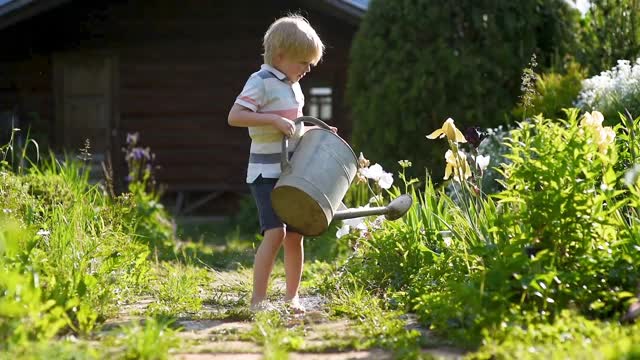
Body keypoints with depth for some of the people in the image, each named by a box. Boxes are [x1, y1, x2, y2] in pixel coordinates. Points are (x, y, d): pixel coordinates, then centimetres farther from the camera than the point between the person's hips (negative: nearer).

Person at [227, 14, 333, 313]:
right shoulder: (261, 82, -12)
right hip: (266, 173, -8)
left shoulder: (293, 85, 15)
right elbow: (234, 116, -23)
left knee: (295, 235, 8)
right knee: (275, 232, -17)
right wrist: (273, 120, -28)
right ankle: (258, 300, -12)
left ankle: (292, 296, 19)